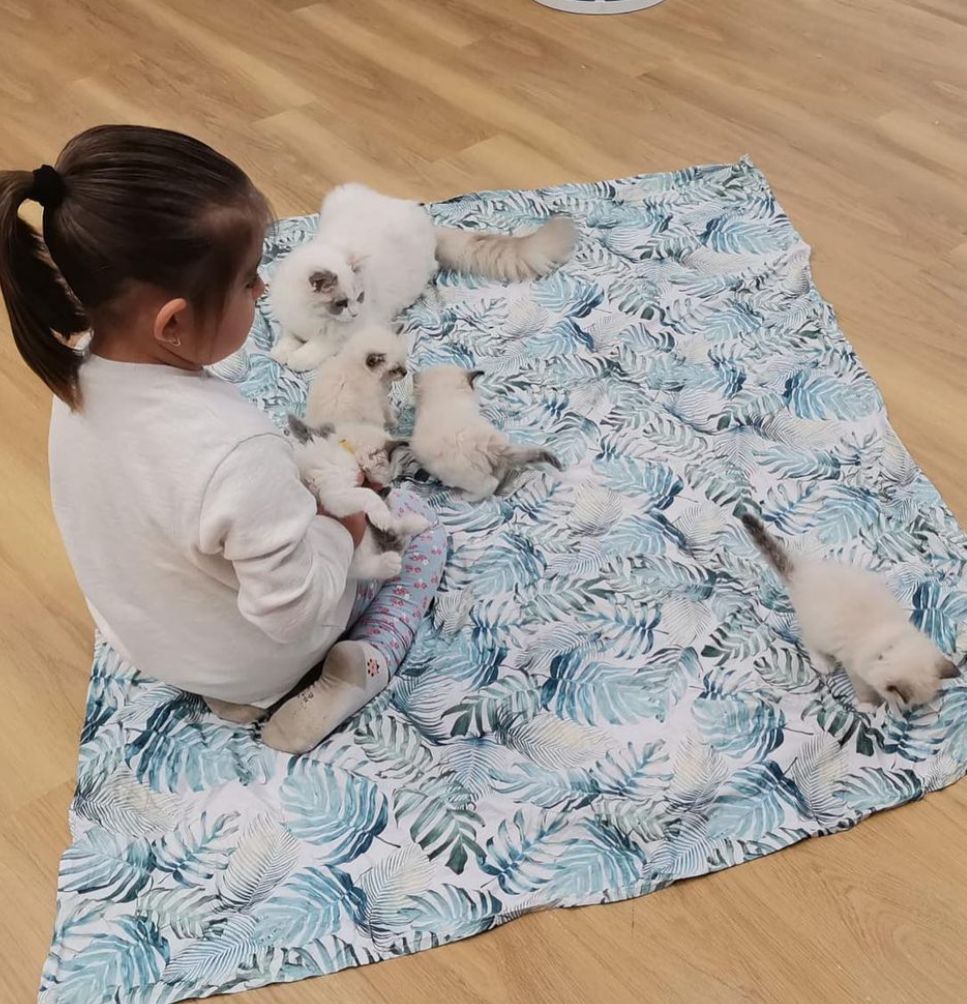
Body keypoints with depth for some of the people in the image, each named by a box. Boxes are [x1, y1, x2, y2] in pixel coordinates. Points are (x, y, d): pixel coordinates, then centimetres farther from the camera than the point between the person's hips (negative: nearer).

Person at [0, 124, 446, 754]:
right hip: (254, 657, -5)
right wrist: (342, 524, -15)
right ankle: (362, 669, -3)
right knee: (418, 519, 14)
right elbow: (297, 613, -31)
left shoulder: (79, 380, -18)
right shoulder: (236, 450, -43)